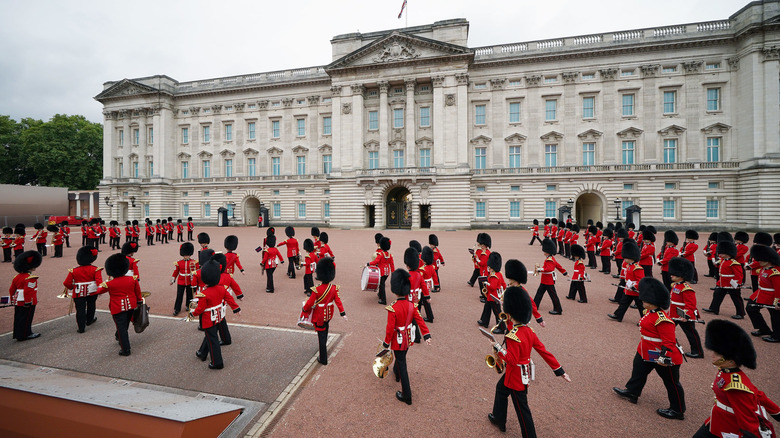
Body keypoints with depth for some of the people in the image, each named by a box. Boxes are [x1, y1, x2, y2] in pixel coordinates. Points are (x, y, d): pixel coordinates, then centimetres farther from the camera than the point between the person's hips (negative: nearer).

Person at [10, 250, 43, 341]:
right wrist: (28, 302, -18)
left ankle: (17, 334, 26)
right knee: (26, 319, 1)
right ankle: (24, 335, 8)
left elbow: (11, 290, 16)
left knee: (18, 318, 16)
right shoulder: (31, 278, -20)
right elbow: (27, 291, -24)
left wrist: (12, 300, 25)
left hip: (18, 302, 9)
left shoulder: (17, 277, 10)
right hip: (28, 303, -9)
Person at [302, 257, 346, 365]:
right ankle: (324, 347, 54)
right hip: (329, 314, 5)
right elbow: (338, 301, -8)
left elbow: (310, 303, -16)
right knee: (325, 331, 29)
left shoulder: (316, 290, -25)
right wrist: (342, 313, 0)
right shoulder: (334, 288, -13)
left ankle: (323, 359, 18)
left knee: (321, 335, 7)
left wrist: (304, 309, 4)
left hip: (319, 316, -5)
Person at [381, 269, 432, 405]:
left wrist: (386, 343, -8)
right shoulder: (411, 305, -11)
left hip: (398, 341, -6)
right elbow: (420, 320, -9)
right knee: (402, 357, 31)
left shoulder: (392, 308, -28)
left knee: (402, 365, 7)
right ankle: (396, 373, 59)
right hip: (408, 339, 6)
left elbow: (390, 328, -22)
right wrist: (426, 335, -3)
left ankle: (407, 396, 17)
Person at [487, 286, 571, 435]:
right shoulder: (528, 330, -6)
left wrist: (498, 347, -21)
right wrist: (559, 370, 4)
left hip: (516, 376, -9)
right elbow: (543, 350, -3)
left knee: (522, 409, 9)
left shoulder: (513, 336, -32)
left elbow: (512, 360, -29)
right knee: (501, 388, 27)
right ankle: (499, 419, 46)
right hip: (524, 372, 9)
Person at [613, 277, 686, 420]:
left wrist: (663, 357, -26)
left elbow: (669, 341, -27)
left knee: (671, 383, 11)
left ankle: (678, 411, 28)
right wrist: (642, 347, 24)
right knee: (638, 371, 20)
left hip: (663, 357, -10)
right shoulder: (649, 313, 0)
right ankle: (631, 392, 36)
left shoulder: (662, 319, -30)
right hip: (646, 353, 10)